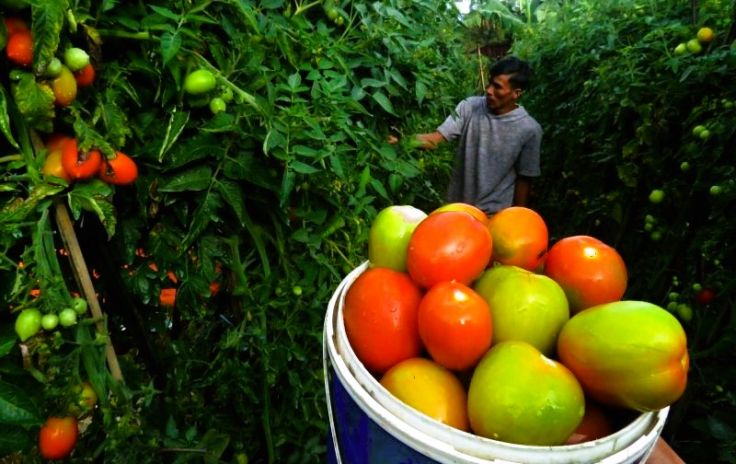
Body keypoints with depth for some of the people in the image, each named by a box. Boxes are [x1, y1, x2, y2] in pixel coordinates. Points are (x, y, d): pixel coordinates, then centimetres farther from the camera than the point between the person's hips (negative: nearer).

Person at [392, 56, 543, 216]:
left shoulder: (529, 130, -13)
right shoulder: (469, 107, -8)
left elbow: (524, 179, -6)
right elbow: (435, 138, -14)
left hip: (494, 214, -2)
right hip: (457, 205, 3)